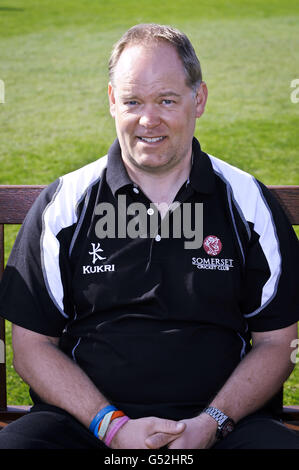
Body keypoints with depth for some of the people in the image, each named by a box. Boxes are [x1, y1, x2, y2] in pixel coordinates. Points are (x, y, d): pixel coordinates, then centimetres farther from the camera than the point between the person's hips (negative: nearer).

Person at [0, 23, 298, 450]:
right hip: (86, 421, 0)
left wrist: (211, 423, -8)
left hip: (222, 421, 0)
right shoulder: (63, 205, 4)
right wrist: (111, 424, -9)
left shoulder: (249, 204, 5)